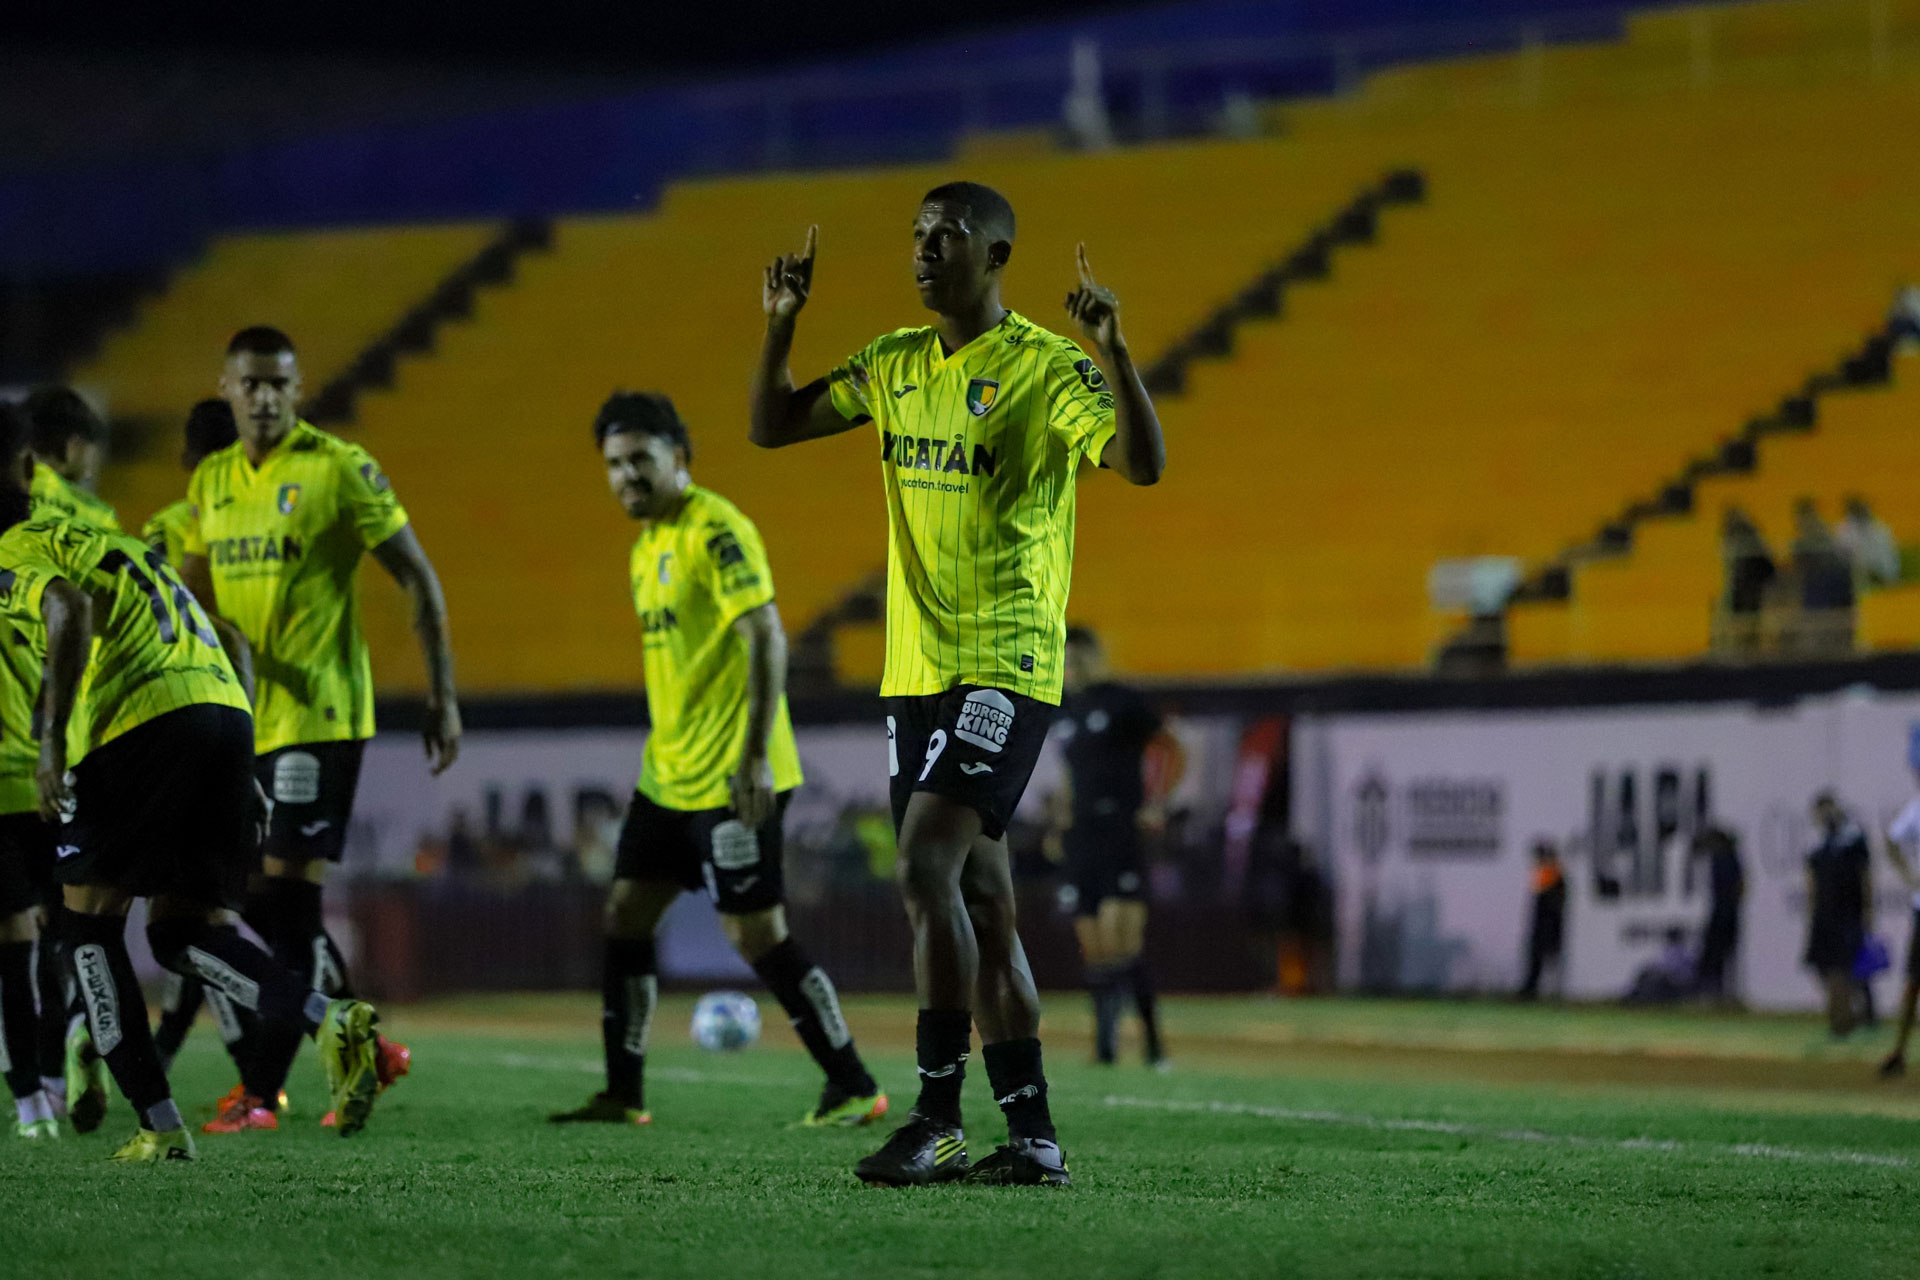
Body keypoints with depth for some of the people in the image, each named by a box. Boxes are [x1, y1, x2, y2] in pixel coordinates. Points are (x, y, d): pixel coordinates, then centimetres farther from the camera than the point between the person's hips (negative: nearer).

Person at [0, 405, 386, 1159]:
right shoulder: (99, 540, 33)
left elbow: (70, 611, -17)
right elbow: (229, 644, 32)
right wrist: (242, 778, 32)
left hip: (140, 720, -8)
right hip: (225, 708, 8)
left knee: (90, 922, 8)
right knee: (184, 930, 14)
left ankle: (159, 1124, 3)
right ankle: (330, 1024, -11)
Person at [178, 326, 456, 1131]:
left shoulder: (338, 468, -8)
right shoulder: (210, 482, 11)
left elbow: (418, 580, -5)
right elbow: (192, 592, 21)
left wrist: (442, 696, -9)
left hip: (318, 713, -7)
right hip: (244, 720, 7)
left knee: (286, 892, -11)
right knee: (268, 900, 10)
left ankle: (262, 1088, -9)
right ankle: (365, 1049, 22)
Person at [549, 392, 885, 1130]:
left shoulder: (715, 530, -13)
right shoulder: (648, 544, 15)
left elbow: (766, 640, -20)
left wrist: (755, 756, -26)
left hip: (731, 781, -9)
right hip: (670, 776, 9)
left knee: (757, 934, -8)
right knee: (625, 915, 8)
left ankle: (853, 1087, 0)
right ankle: (624, 1094, 15)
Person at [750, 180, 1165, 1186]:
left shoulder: (1044, 366, -8)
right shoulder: (894, 365, 13)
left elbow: (1142, 462, -20)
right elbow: (772, 424, 20)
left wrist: (1111, 348, -31)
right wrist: (781, 322, 6)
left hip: (1004, 670, -8)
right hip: (915, 675, 8)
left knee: (927, 866, -20)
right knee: (980, 903, 7)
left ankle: (938, 1118, -17)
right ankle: (1033, 1137, 11)